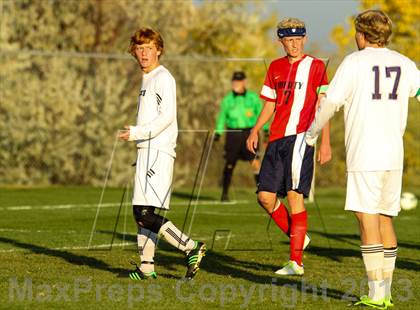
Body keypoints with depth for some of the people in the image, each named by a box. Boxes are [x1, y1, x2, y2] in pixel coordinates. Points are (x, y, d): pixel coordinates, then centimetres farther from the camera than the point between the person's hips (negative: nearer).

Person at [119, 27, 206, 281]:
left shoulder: (163, 77, -8)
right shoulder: (148, 79, 21)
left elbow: (167, 117, -17)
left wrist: (137, 133, -18)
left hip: (158, 152, -10)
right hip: (148, 151, 10)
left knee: (147, 213, -16)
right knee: (141, 213, 8)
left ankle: (192, 248, -12)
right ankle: (146, 267, 11)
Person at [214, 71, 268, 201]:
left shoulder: (253, 98, 5)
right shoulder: (227, 99, 8)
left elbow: (260, 113, 9)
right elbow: (222, 116, 13)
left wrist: (266, 130, 3)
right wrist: (218, 133, 6)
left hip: (249, 133, -1)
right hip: (233, 134, 1)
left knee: (255, 161, -12)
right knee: (229, 163, 1)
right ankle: (225, 193, 13)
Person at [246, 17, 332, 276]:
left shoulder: (315, 66, 1)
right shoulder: (276, 67, 17)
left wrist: (325, 142, -9)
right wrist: (256, 130, 7)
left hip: (301, 136, -6)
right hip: (276, 138, 6)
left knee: (295, 195, -12)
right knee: (266, 196, 1)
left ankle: (296, 262, -11)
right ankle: (299, 238, 22)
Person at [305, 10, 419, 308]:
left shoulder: (355, 62, -5)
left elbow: (330, 103, -2)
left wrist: (312, 133, 14)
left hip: (365, 155, -6)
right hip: (394, 155, 6)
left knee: (368, 219, -6)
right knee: (385, 219, 13)